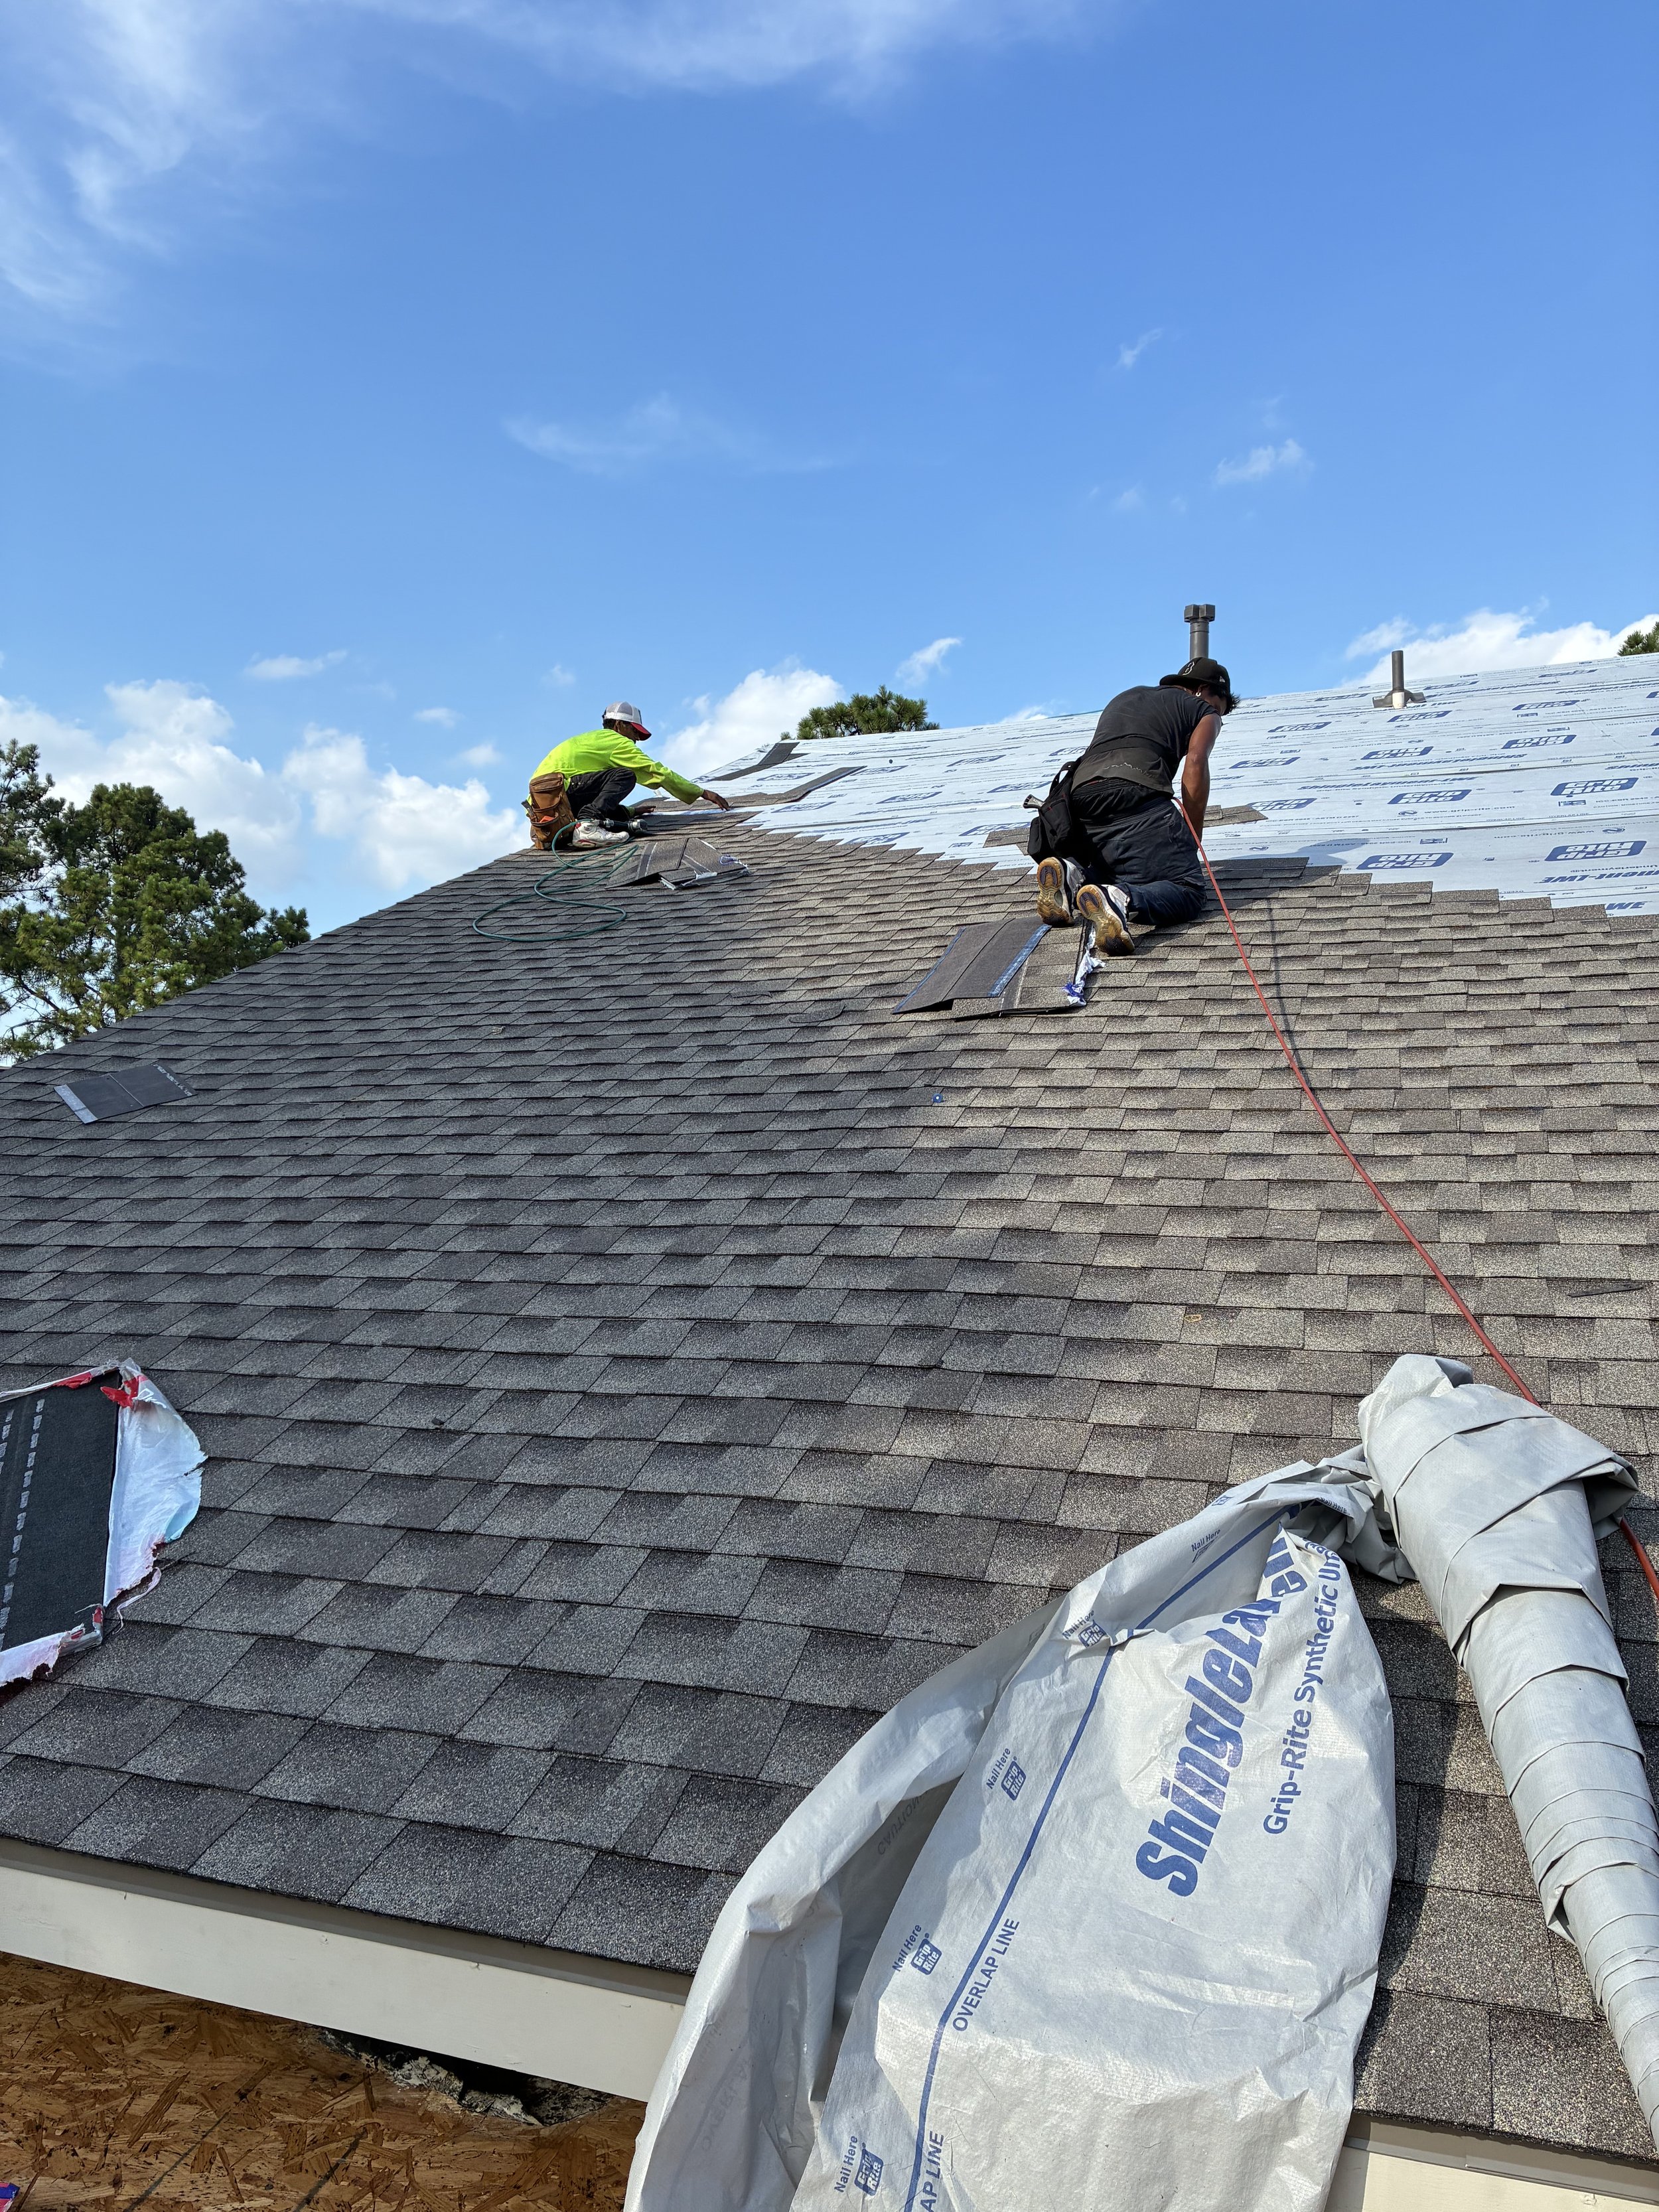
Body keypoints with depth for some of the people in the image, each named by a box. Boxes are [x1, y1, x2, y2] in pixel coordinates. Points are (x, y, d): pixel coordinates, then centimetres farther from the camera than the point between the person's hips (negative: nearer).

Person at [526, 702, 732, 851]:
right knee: (625, 776, -8)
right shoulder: (616, 741, 5)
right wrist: (702, 792, 8)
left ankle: (548, 834, 1)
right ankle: (587, 825, -26)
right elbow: (657, 772, 3)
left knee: (617, 817, 11)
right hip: (557, 790, -9)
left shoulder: (591, 739, 32)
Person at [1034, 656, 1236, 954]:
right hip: (1136, 793, -6)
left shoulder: (1125, 697, 39)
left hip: (1079, 797, 6)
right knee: (1188, 890, -6)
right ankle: (1120, 901, -36)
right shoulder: (1204, 711, 21)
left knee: (1116, 872, 27)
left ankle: (1070, 876, -5)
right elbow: (1195, 766, 4)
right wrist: (1193, 841, 7)